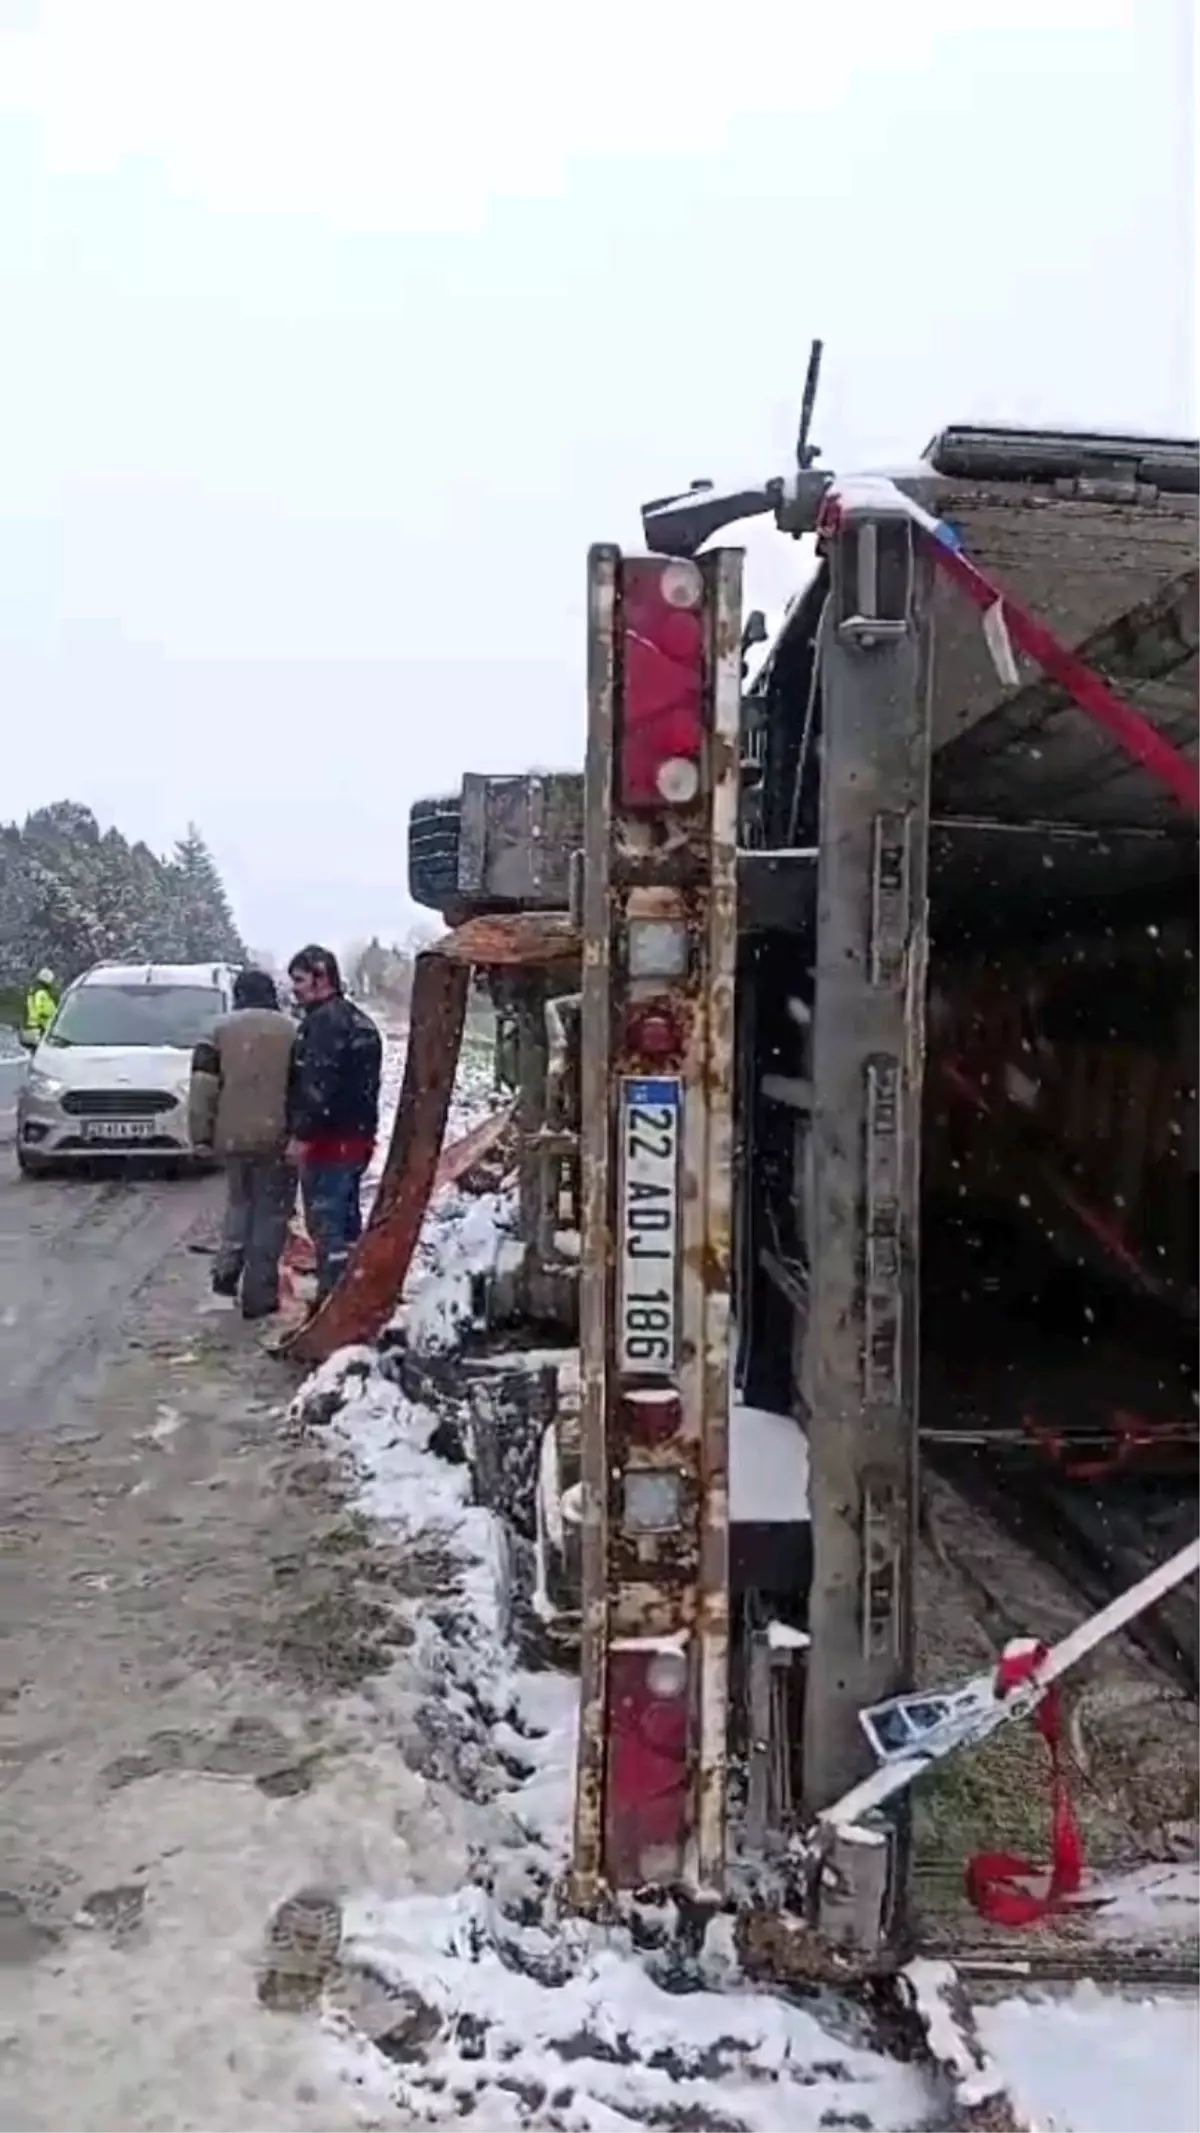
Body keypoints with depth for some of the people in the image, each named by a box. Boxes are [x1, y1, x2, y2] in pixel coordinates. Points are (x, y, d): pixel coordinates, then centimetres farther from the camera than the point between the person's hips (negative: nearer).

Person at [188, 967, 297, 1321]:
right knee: (270, 1213, 5)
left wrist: (201, 1132, 4)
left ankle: (227, 1269, 9)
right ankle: (259, 1295, 5)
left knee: (239, 1202, 23)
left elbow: (203, 1084, -1)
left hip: (232, 1136, 2)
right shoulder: (291, 1032, 3)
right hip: (276, 1137, -2)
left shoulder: (221, 1030, 4)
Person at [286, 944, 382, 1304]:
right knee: (346, 1219, 17)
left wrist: (302, 1133, -21)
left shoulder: (324, 1021, -15)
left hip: (328, 1140, -10)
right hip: (357, 1136, 10)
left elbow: (319, 1084, -23)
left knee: (325, 1220, -7)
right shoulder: (358, 1020, 18)